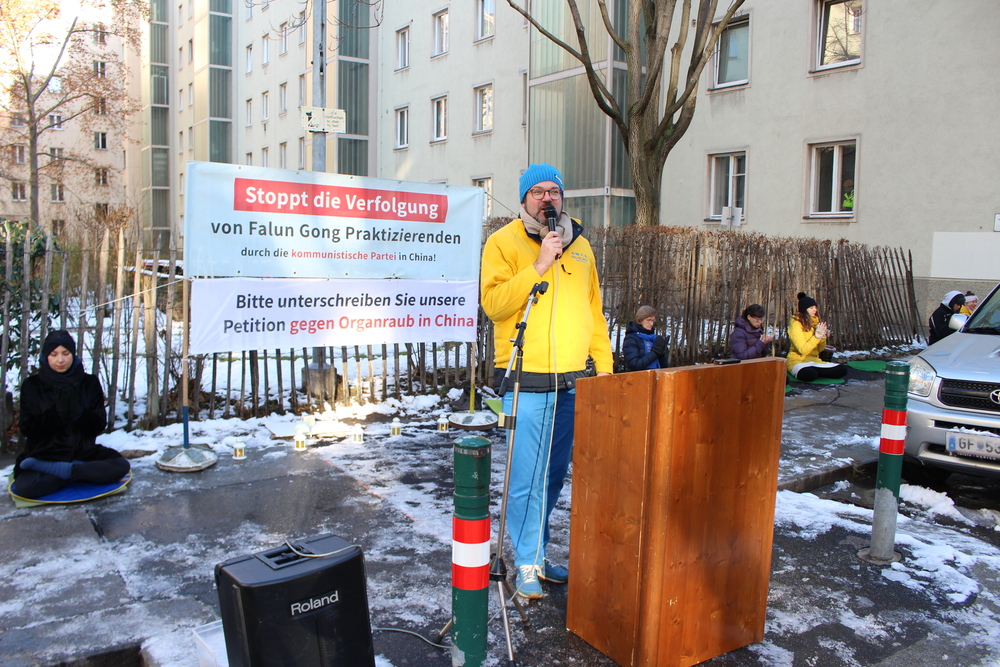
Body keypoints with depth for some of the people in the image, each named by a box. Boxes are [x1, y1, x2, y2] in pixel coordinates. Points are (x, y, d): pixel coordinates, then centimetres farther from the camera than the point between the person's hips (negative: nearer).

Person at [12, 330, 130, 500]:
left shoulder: (89, 383, 4)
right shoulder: (32, 385, 2)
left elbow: (99, 425, -1)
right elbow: (27, 429, -4)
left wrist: (78, 411, -20)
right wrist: (57, 411, -19)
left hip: (84, 452, 2)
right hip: (45, 454, -2)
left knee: (121, 465, -26)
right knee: (24, 486, -33)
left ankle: (56, 470, -19)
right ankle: (79, 472, -14)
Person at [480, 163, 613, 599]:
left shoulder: (580, 246, 15)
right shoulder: (504, 241, -2)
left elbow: (593, 310, 18)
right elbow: (493, 302, -15)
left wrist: (603, 362, 14)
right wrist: (538, 266, -19)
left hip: (572, 382, 5)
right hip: (526, 382, -5)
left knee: (554, 474, 14)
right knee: (527, 477, -3)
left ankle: (536, 550, 29)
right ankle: (527, 564, 13)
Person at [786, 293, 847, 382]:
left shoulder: (815, 323, 12)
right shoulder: (796, 325, -11)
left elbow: (820, 349, 12)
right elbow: (802, 350, -18)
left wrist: (823, 337, -7)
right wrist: (816, 337, -23)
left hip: (814, 361, 8)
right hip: (798, 361, -8)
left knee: (842, 370, -15)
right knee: (809, 374, -41)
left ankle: (813, 371, -6)